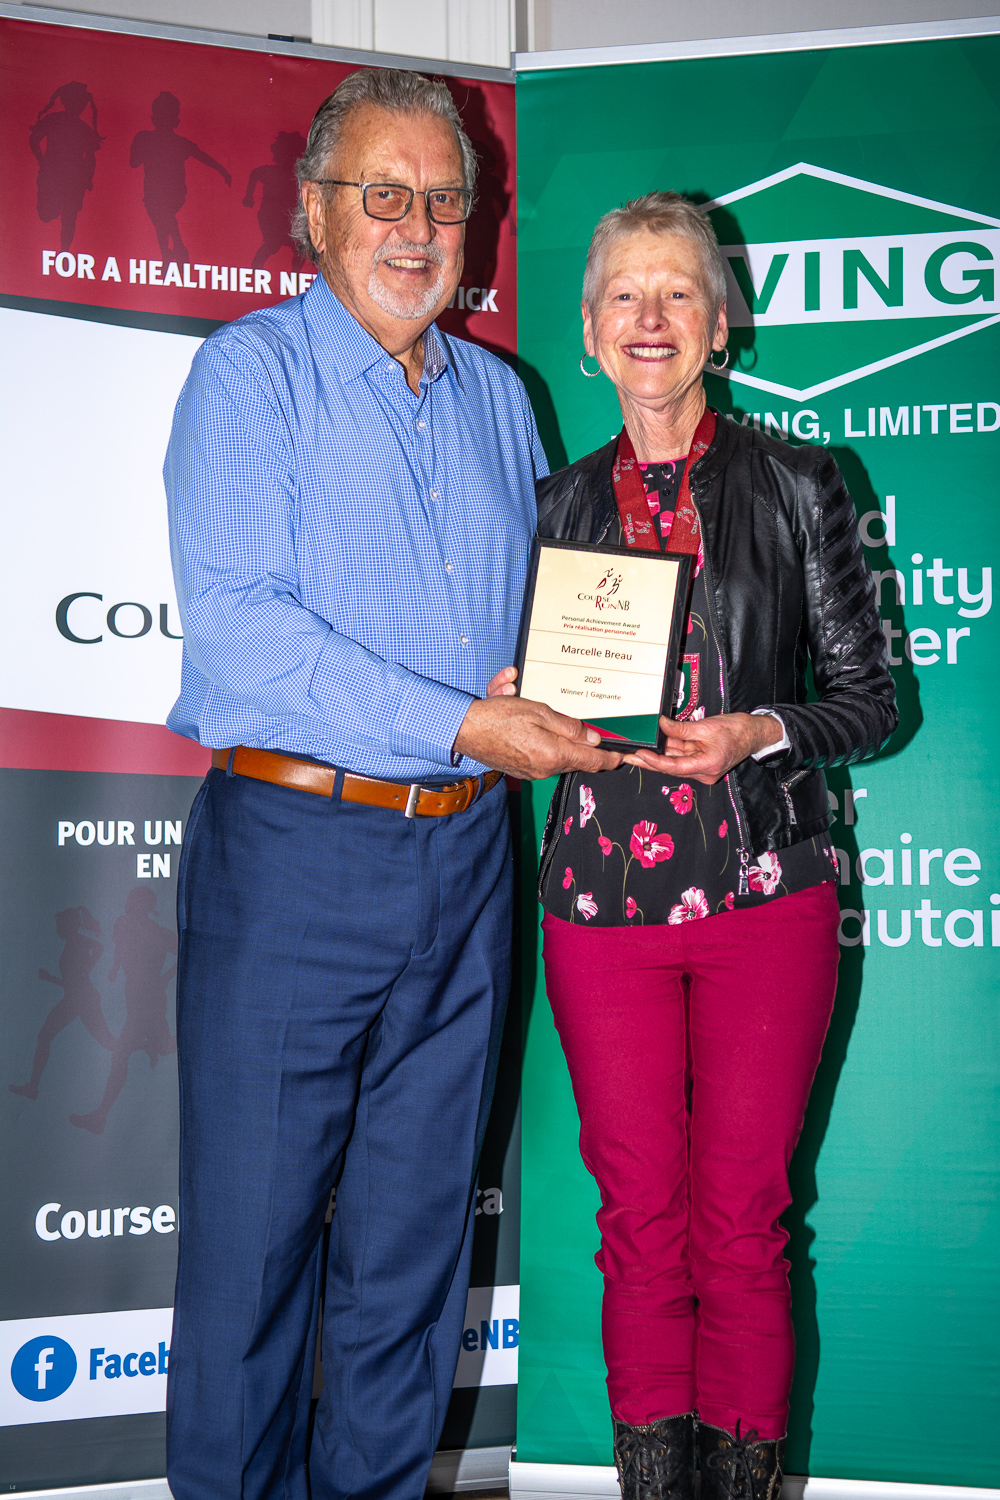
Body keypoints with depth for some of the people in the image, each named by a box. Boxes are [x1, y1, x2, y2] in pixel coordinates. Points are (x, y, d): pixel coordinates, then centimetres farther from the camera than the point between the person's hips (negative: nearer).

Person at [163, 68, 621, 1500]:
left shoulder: (498, 392, 14)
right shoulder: (252, 369, -4)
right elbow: (236, 622, -16)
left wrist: (572, 703, 0)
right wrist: (461, 724, -20)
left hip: (464, 857, 6)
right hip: (293, 854, -5)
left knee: (417, 1229, 14)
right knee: (251, 1234, 4)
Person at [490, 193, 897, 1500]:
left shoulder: (796, 485, 4)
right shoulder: (561, 505, 11)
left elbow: (869, 697, 3)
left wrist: (758, 736, -14)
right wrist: (518, 712, -4)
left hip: (763, 895, -2)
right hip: (603, 895, 2)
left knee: (741, 1228, 3)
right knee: (640, 1224, 7)